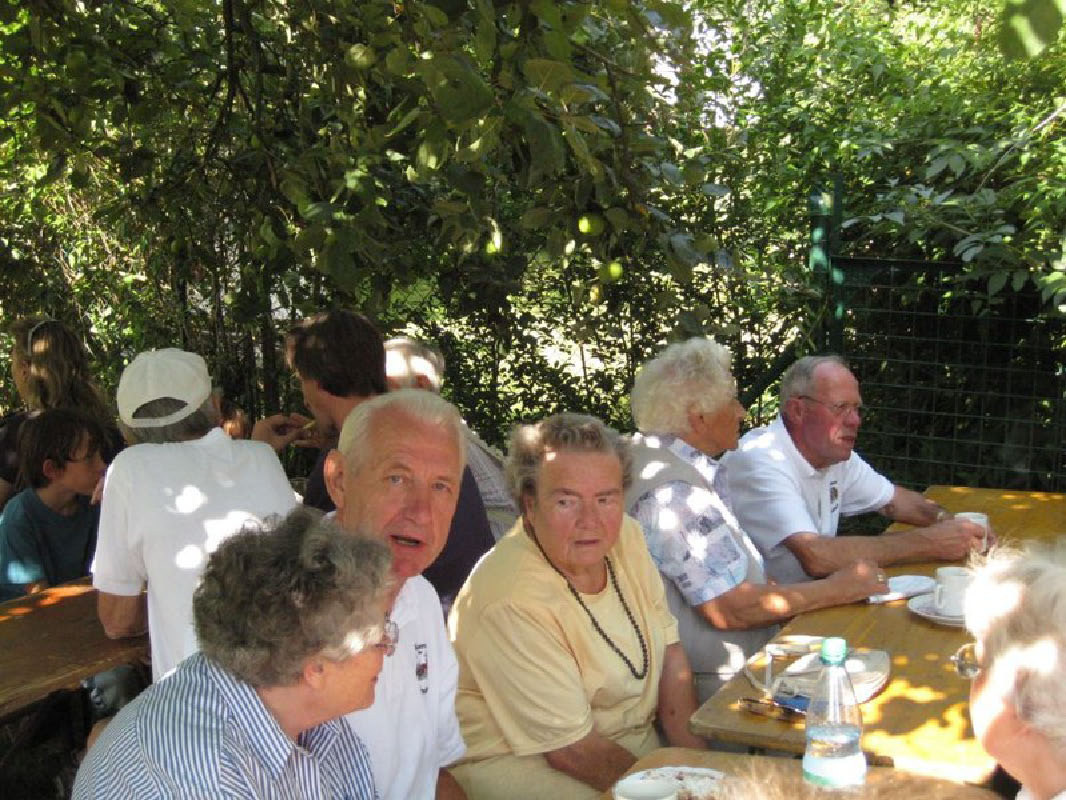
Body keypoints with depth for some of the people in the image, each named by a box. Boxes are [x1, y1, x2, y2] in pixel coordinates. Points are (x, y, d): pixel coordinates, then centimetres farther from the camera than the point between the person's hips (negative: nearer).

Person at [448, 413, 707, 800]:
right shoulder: (510, 603, -27)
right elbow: (571, 750, -20)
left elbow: (668, 652, 3)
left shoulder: (624, 536, -4)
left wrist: (696, 764, -6)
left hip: (634, 743, 7)